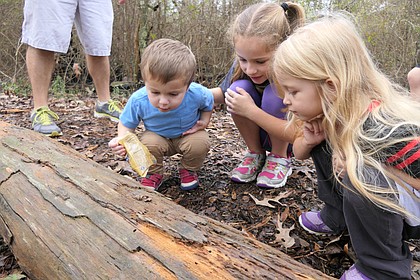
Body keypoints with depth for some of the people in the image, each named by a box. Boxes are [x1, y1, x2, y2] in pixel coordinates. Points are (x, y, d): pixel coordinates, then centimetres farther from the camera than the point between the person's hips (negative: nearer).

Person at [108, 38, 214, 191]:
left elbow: (209, 102, -4)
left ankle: (189, 170, 4)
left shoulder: (197, 94, -31)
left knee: (201, 142, -30)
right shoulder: (138, 100, -31)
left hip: (188, 135, 0)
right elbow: (126, 124, -11)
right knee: (148, 143, -31)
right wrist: (122, 139, -33)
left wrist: (204, 121, -19)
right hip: (158, 137, 0)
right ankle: (154, 174, 2)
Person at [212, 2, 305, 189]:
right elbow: (223, 92, 1)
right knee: (237, 89, -23)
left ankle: (280, 158, -5)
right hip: (261, 133, 4)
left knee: (275, 92, -31)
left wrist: (251, 111, -38)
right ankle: (256, 154, 0)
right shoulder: (242, 66, -19)